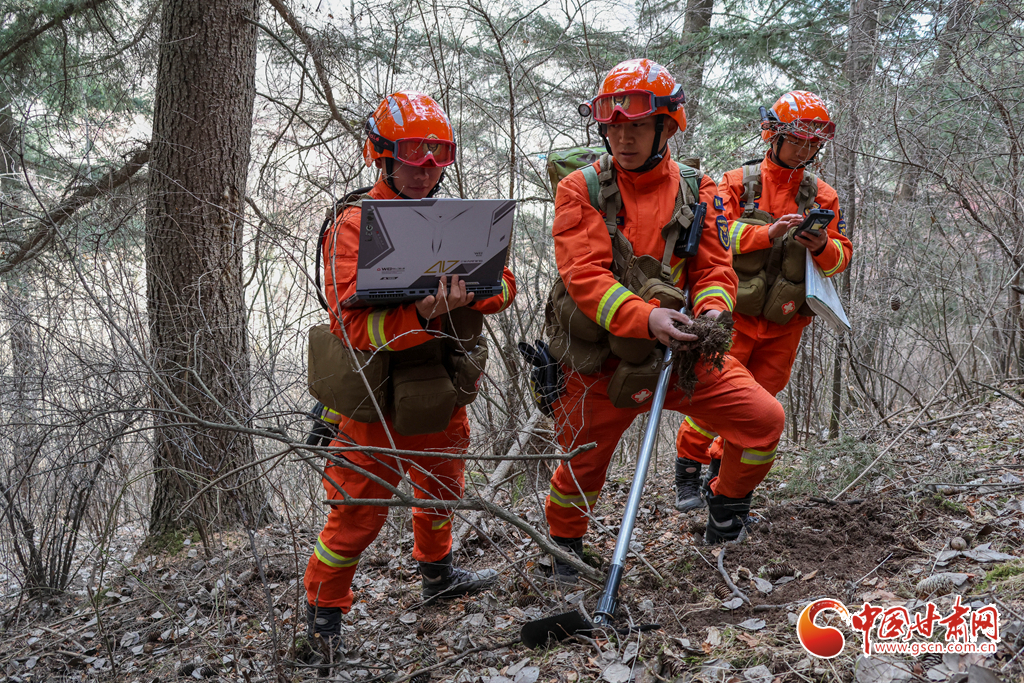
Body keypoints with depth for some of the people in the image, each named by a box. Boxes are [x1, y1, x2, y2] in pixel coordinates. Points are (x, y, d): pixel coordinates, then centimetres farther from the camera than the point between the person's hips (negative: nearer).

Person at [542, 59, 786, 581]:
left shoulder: (695, 190, 2)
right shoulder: (582, 189, -8)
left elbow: (713, 267, 0)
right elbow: (584, 275, -20)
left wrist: (712, 310, -23)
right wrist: (644, 317, -36)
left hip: (678, 350, 3)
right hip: (603, 357, -2)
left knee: (764, 418, -5)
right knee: (584, 464, 10)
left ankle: (729, 501, 23)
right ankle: (563, 543, 39)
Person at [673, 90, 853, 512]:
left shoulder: (822, 196, 8)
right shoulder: (738, 182, 0)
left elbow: (842, 256, 3)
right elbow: (714, 233, -14)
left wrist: (822, 247, -20)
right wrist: (766, 233, -29)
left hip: (785, 322, 3)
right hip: (735, 314, -3)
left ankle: (722, 475, 25)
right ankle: (687, 473, 12)